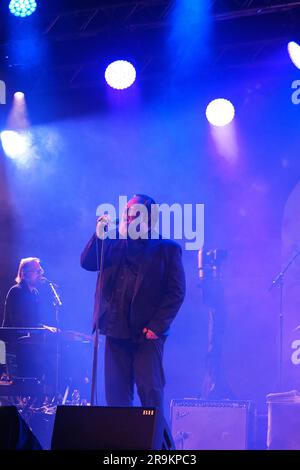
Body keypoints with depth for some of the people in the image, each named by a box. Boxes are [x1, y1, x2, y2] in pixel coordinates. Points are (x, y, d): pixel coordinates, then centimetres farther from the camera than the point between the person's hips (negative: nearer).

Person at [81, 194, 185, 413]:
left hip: (148, 333, -4)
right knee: (116, 391, 6)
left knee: (150, 391, -5)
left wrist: (157, 326, -11)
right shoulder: (114, 243, 13)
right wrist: (99, 235, -9)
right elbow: (87, 263, 3)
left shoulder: (167, 249, 1)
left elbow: (177, 292, -3)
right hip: (117, 329, 4)